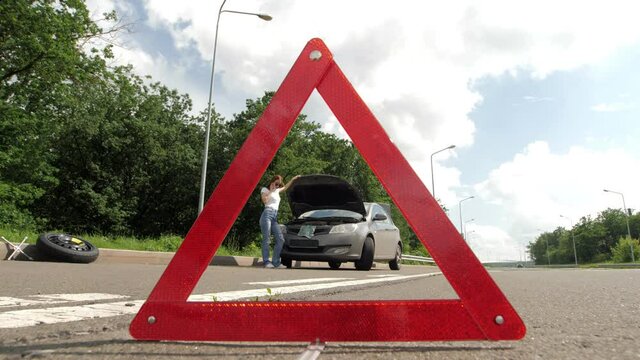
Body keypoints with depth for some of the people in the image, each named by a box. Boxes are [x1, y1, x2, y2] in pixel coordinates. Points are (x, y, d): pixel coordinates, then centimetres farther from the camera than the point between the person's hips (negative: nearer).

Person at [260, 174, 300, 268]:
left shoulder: (277, 191, 29)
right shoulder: (265, 190, 11)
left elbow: (285, 187, 47)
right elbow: (265, 201, -7)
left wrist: (293, 179, 45)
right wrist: (271, 191, 1)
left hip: (275, 216, 7)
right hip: (267, 214, -7)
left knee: (281, 240, -4)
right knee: (266, 239, -12)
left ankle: (276, 262, -3)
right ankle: (266, 262, -13)